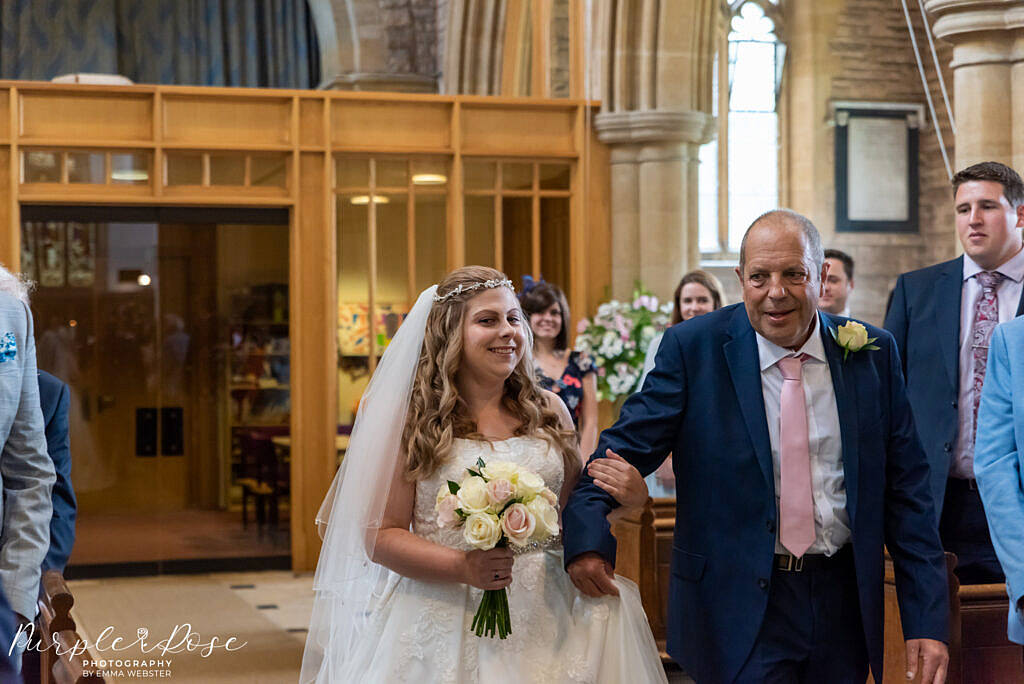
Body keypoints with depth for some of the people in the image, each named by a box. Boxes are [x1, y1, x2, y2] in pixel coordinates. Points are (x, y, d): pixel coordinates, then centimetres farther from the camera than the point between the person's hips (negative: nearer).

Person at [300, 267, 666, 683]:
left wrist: (617, 495, -3)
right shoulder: (413, 419, -3)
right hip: (444, 620, -3)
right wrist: (462, 568, -19)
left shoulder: (548, 411, 9)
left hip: (543, 615, 3)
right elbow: (380, 536, -5)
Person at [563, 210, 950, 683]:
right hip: (740, 605, -3)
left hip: (843, 603, 3)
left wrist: (927, 619, -2)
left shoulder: (874, 354, 0)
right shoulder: (693, 348, -6)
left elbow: (906, 490, 2)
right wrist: (587, 535, -26)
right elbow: (627, 447, -7)